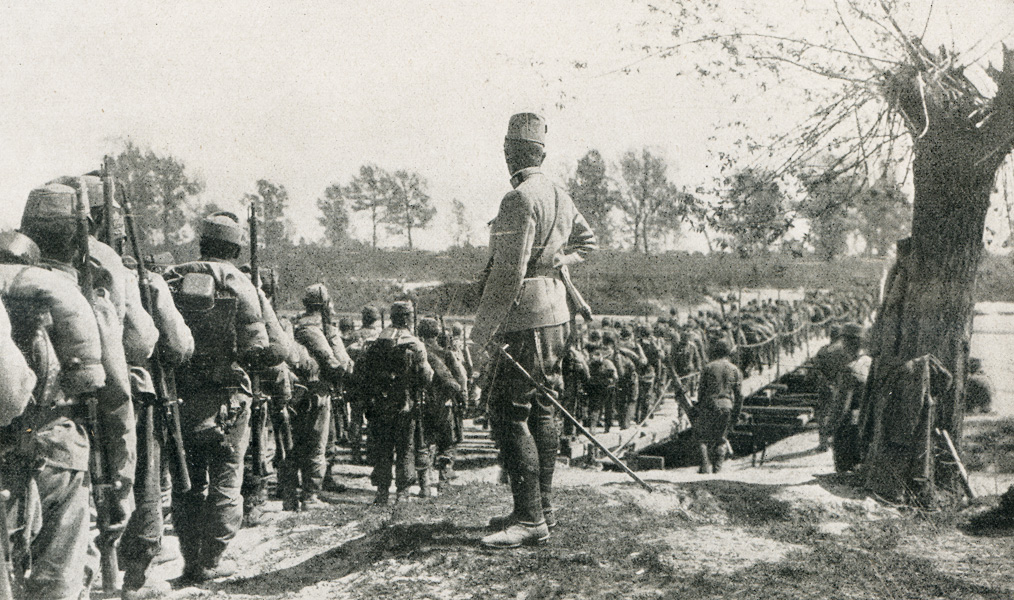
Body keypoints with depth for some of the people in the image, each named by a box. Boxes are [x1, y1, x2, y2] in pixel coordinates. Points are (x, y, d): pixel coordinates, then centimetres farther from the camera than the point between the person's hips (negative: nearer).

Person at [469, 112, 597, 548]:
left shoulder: (519, 200, -16)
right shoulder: (560, 196, 12)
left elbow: (509, 272, -21)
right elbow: (588, 240, 29)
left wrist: (482, 331, -17)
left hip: (525, 319, -10)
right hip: (556, 313, 10)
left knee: (511, 416, -7)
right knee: (541, 411, 14)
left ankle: (530, 521, -4)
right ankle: (542, 506, 24)